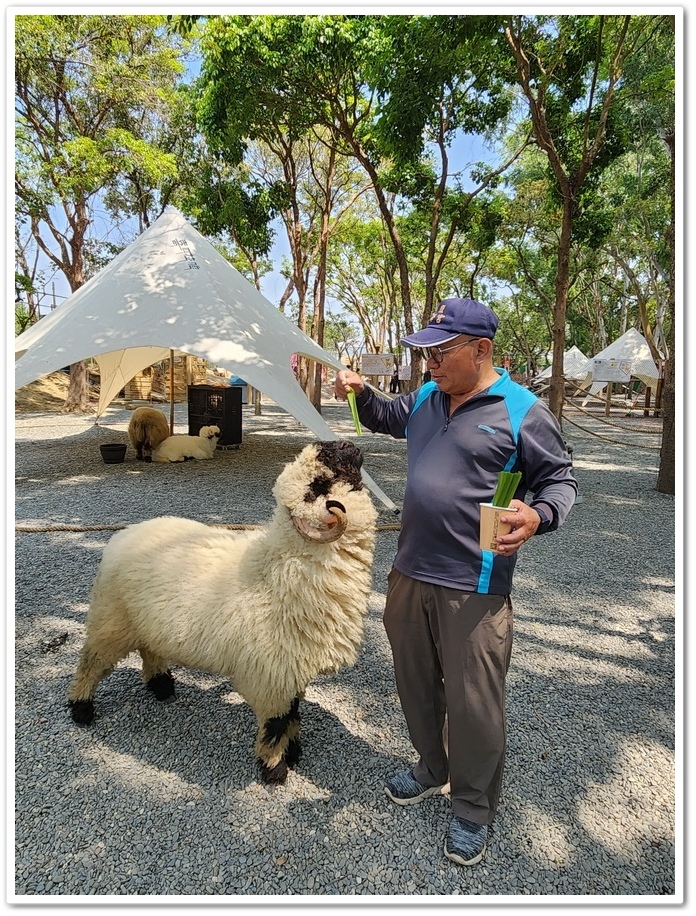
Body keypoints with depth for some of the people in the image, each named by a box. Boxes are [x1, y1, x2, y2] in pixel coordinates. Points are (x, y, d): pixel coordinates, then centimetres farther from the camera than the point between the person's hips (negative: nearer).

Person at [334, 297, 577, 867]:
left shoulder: (523, 411, -10)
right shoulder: (426, 398, 8)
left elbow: (561, 479, -4)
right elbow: (387, 420, 28)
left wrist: (538, 516, -25)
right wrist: (361, 394, 8)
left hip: (474, 587, -6)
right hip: (410, 573, 7)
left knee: (474, 702, 6)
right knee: (416, 684, 21)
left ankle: (473, 809, 31)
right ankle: (432, 769, 46)